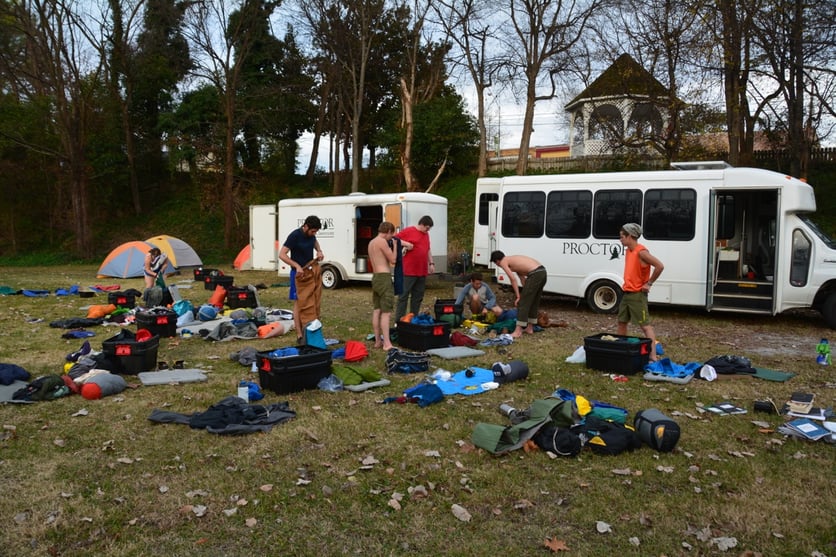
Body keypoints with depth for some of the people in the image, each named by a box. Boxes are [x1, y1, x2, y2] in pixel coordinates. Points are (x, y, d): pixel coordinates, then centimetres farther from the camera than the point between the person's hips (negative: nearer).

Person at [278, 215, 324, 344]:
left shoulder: (311, 234, 2)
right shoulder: (295, 236, -18)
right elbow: (282, 254, -21)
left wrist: (319, 251, 7)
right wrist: (297, 266, -28)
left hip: (312, 272, 7)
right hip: (299, 273, -7)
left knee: (313, 303, 10)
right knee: (299, 303, -5)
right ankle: (300, 336, -2)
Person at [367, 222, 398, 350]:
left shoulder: (371, 242, 16)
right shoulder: (382, 241, -12)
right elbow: (393, 260, -11)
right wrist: (394, 246, 3)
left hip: (375, 277, 10)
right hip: (384, 277, -10)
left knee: (377, 310, 11)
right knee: (386, 312, -10)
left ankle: (378, 341, 16)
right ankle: (387, 344, -11)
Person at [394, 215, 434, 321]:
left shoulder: (426, 234, 17)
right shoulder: (408, 231, -4)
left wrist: (431, 263, 17)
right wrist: (406, 244, -17)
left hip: (422, 272, 7)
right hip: (409, 271, -7)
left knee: (418, 297, 10)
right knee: (404, 295, -4)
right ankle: (399, 320, -2)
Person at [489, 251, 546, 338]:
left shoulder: (503, 262, 3)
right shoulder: (512, 260, 29)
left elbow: (513, 279, -7)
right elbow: (522, 277, 28)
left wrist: (518, 297, -4)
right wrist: (526, 293, 27)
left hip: (535, 274, -9)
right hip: (543, 272, 9)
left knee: (523, 303, -3)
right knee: (534, 301, 21)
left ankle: (518, 331, -3)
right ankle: (530, 327, 31)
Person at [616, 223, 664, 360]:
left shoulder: (641, 252, -17)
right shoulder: (629, 251, 10)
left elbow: (660, 266, -24)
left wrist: (649, 283, -16)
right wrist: (627, 284, 13)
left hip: (637, 294, -9)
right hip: (626, 293, 9)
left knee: (645, 326, -10)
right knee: (622, 322, 15)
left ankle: (653, 357, -11)